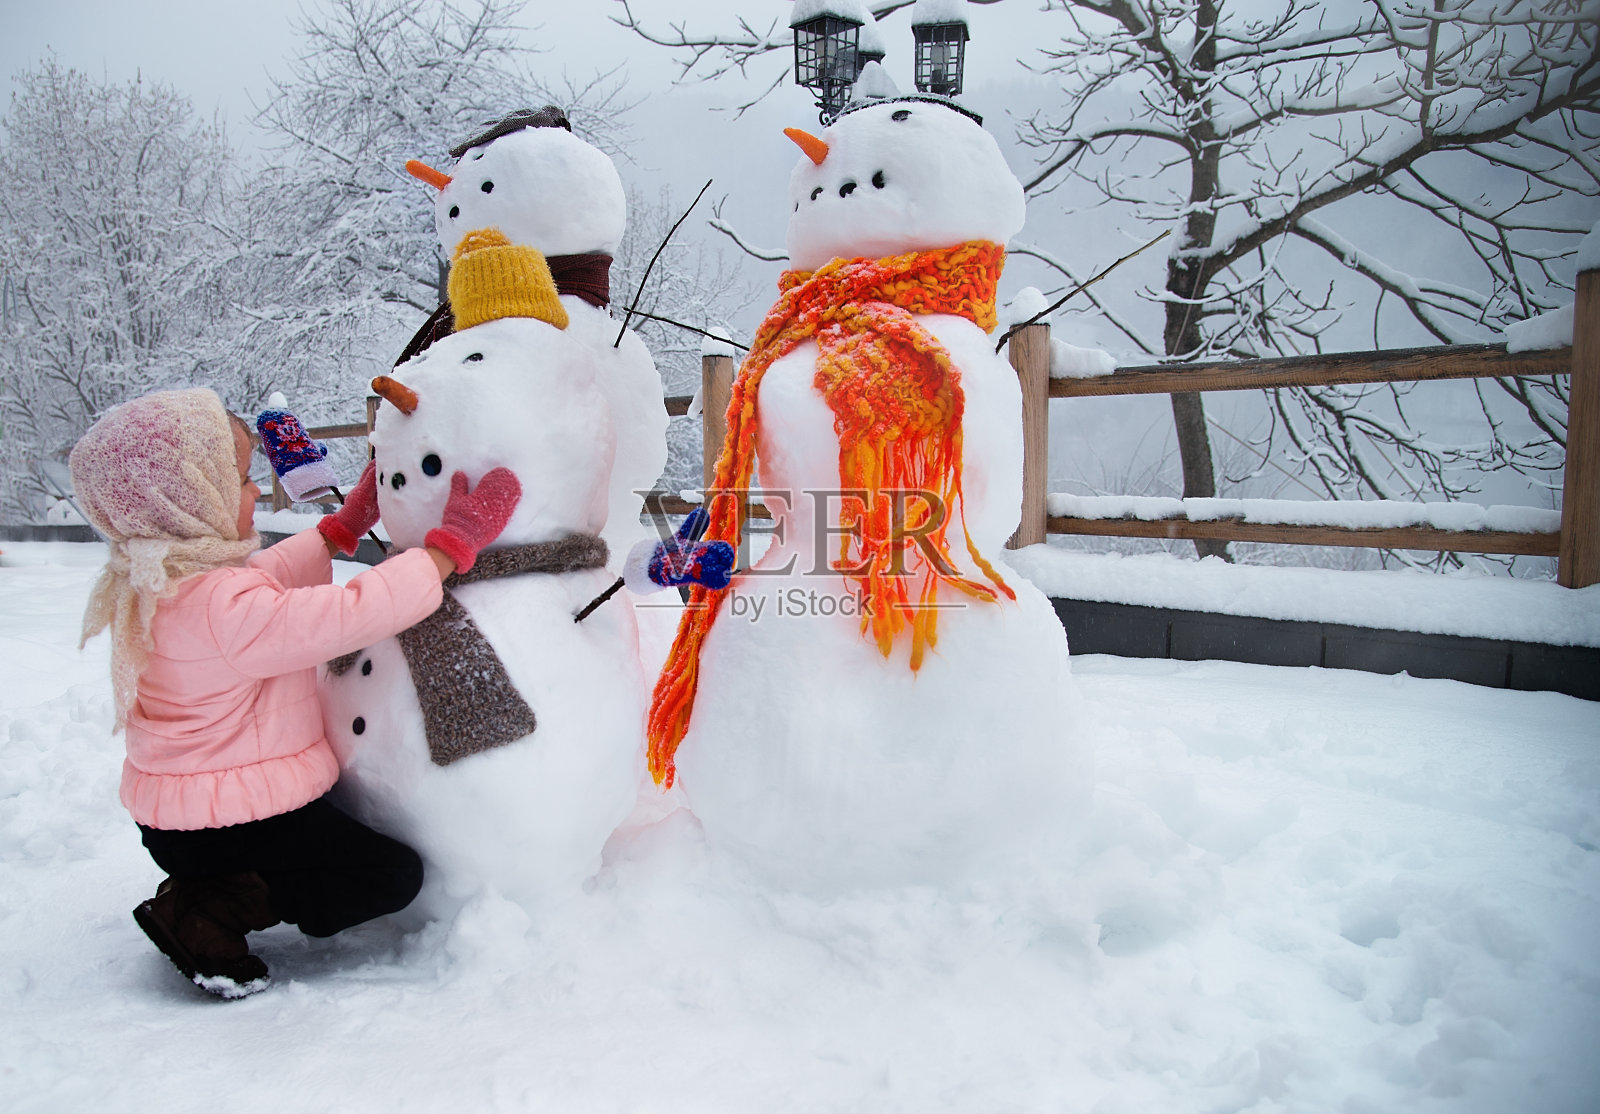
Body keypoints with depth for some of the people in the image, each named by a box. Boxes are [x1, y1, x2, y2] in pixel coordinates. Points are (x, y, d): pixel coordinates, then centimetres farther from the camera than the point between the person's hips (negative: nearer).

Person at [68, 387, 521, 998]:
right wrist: (455, 540, -26)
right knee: (393, 874, -4)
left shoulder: (159, 581, 3)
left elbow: (271, 580, 17)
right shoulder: (223, 605, -31)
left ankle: (209, 885, 12)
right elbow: (354, 612, -35)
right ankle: (202, 912, -5)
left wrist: (348, 523, 14)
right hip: (226, 823, -10)